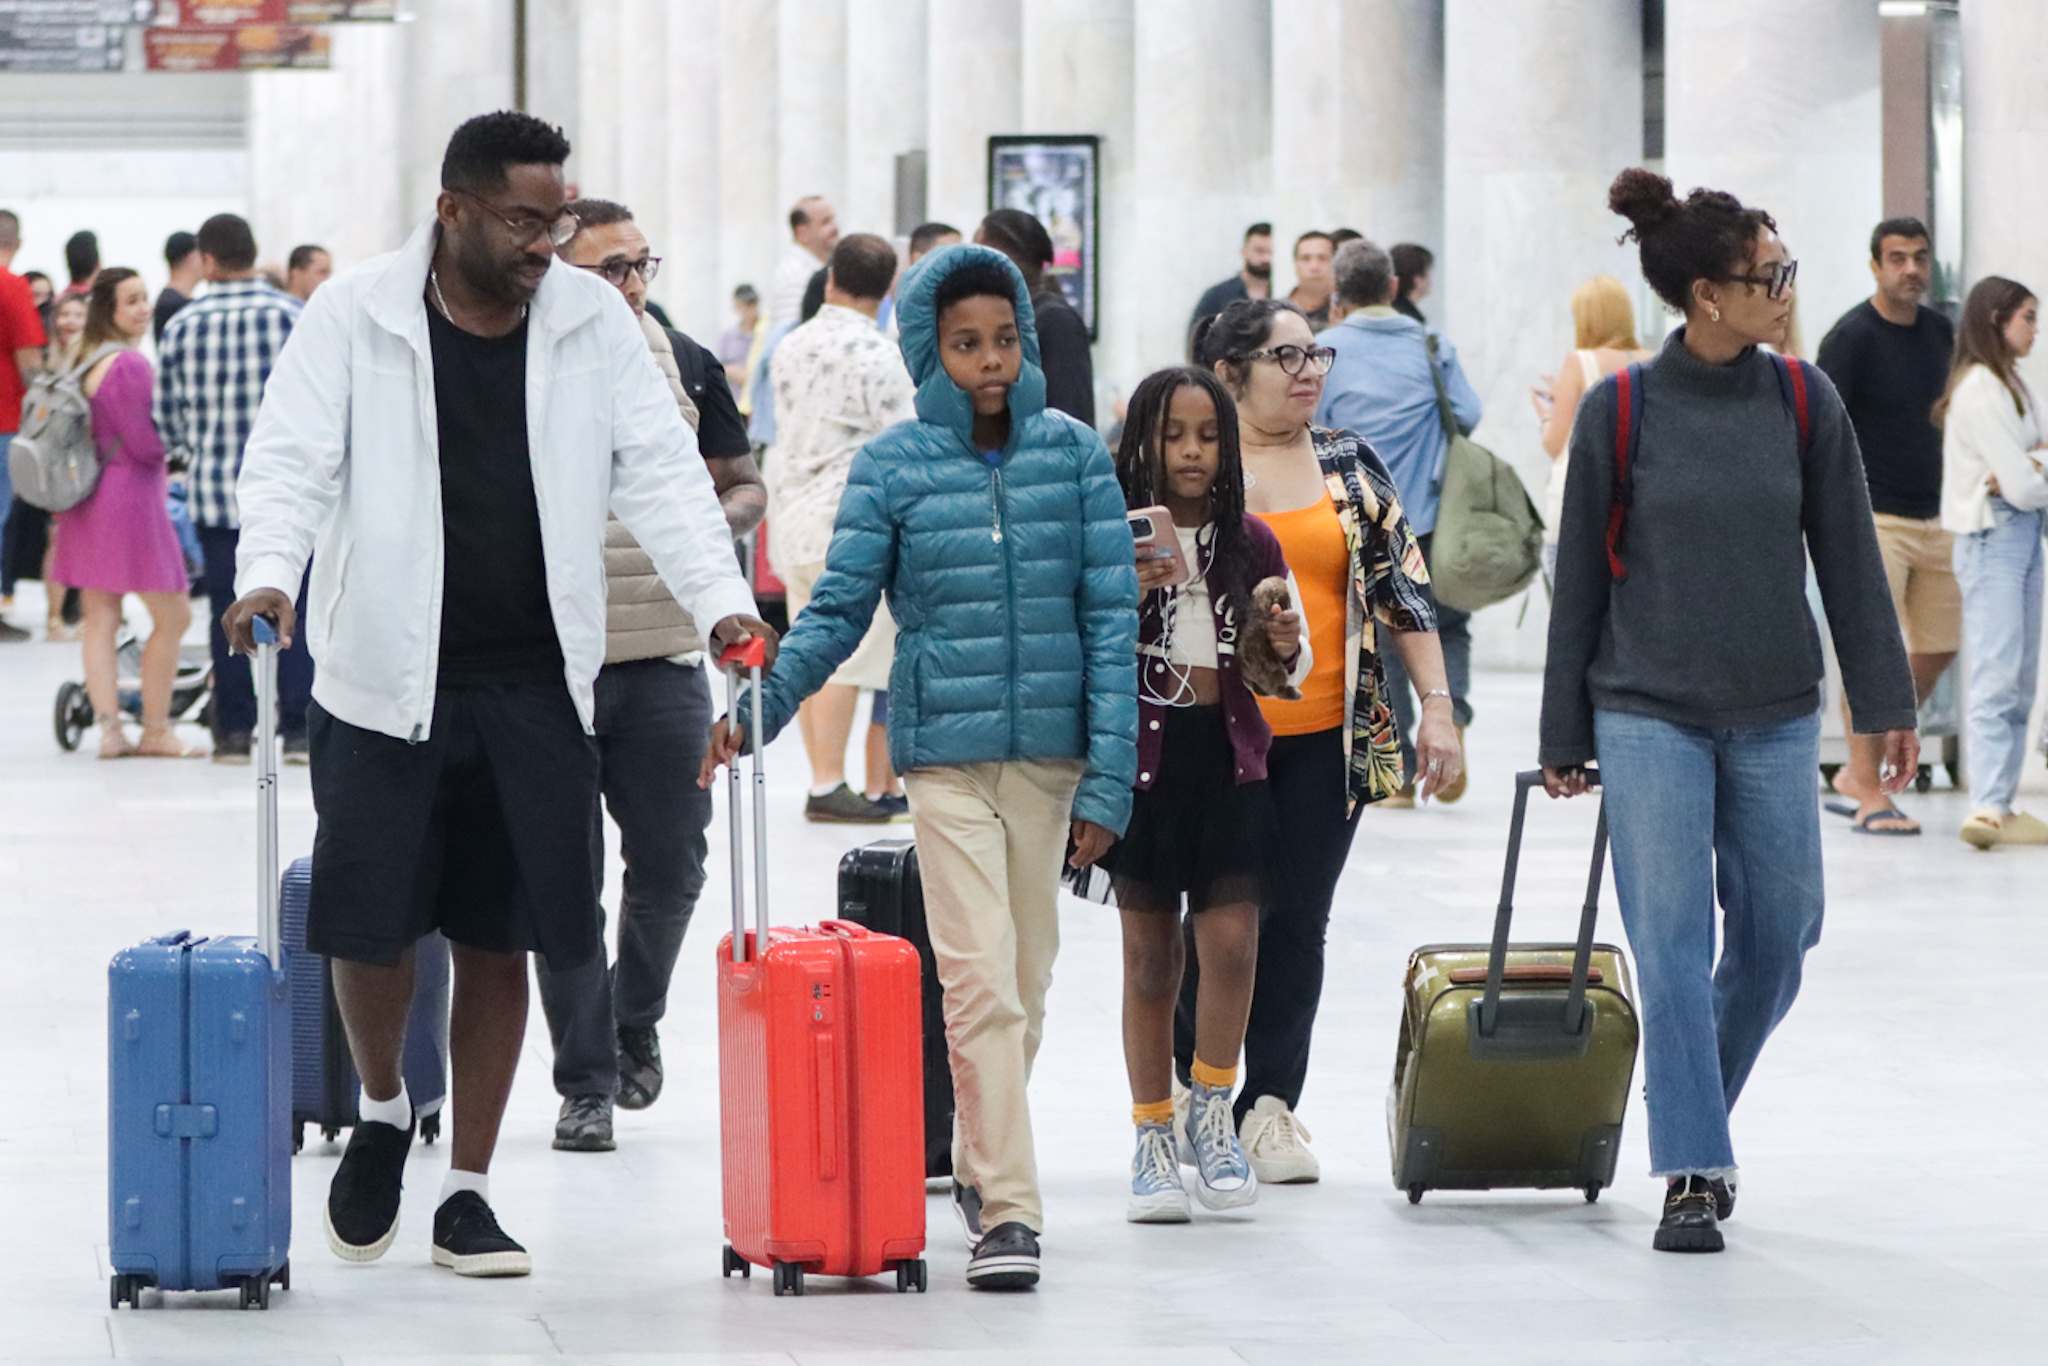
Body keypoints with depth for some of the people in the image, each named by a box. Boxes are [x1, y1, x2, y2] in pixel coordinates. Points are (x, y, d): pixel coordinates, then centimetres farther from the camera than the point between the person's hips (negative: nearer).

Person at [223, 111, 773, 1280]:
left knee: (500, 938, 5)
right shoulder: (356, 318, -4)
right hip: (389, 678, -2)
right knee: (370, 921, -1)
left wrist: (721, 599, -11)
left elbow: (659, 470, 2)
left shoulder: (592, 320, 4)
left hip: (537, 687, 2)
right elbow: (292, 462, -9)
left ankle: (469, 1192, 15)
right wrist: (270, 574, -27)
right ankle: (384, 1111, 29)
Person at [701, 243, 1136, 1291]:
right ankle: (1009, 1213, -12)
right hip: (945, 754, -2)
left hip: (1049, 755, 2)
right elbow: (837, 612, 1)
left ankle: (981, 1165, 30)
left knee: (1027, 984, 9)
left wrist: (1109, 777, -3)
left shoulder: (1074, 455, 3)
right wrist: (757, 710, -14)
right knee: (981, 981, -11)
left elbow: (1110, 616, 2)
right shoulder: (892, 467, 0)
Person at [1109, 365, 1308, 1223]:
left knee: (1231, 942, -9)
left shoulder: (1251, 544, 6)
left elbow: (1287, 675, 13)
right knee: (1150, 957, 3)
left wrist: (1284, 648, -8)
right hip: (1141, 760, -2)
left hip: (1229, 759, 2)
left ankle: (1212, 1110, 13)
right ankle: (1152, 1137, 15)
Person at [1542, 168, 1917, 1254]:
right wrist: (1564, 736, 3)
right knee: (1674, 945, -8)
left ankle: (1698, 1118, 31)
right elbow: (1580, 577, 1)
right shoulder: (1621, 411, -5)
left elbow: (1849, 558, 5)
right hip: (1650, 716, -3)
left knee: (1775, 938, 7)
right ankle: (1690, 1175, -3)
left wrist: (1886, 704, 2)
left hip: (1775, 716, 3)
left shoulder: (1803, 402, 1)